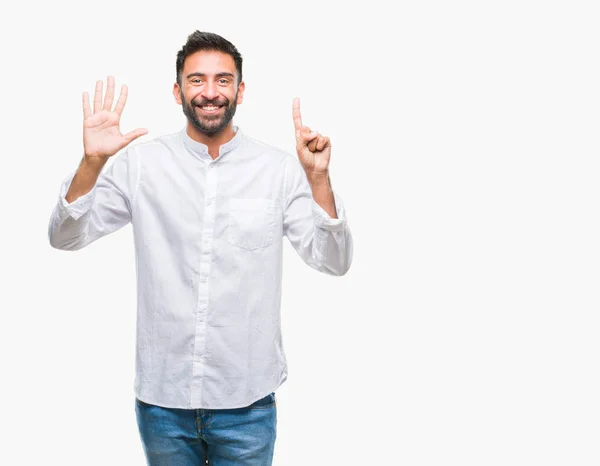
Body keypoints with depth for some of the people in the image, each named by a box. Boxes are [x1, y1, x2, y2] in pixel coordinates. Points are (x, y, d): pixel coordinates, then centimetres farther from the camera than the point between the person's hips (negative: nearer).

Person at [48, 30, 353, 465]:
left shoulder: (279, 168, -5)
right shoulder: (140, 163, -2)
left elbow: (333, 261, -7)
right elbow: (65, 237, -3)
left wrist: (318, 176, -21)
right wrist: (92, 161, -18)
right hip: (161, 397, 1)